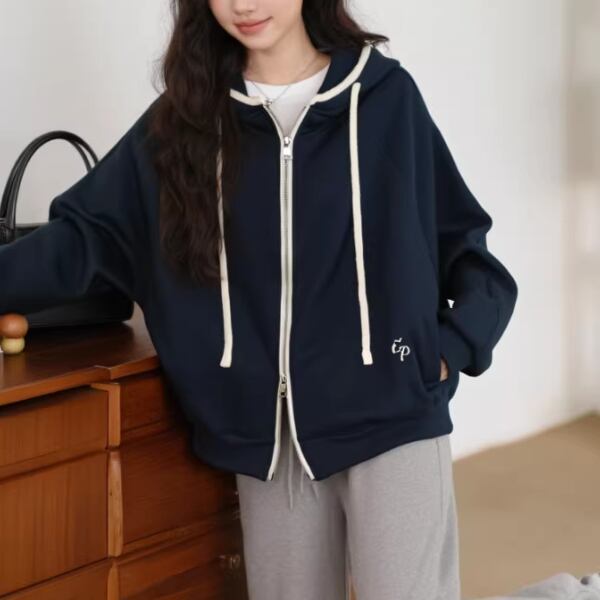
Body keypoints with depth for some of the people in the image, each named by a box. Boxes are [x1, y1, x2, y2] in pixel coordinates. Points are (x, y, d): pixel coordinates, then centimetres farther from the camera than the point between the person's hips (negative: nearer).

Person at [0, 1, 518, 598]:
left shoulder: (385, 94, 0)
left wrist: (450, 351, -6)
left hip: (391, 418, -2)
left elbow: (462, 240, 6)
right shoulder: (184, 116, 6)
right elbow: (87, 232, 1)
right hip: (269, 435, 3)